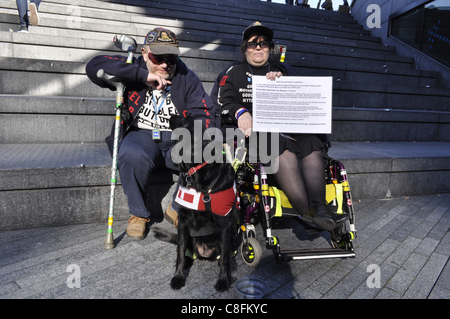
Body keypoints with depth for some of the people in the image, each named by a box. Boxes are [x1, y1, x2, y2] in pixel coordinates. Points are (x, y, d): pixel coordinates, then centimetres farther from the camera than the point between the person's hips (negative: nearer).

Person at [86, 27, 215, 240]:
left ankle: (180, 209, -2)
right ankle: (138, 215, -8)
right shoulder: (134, 69, 3)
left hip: (177, 139, 1)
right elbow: (94, 67, -14)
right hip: (141, 136, -1)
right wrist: (143, 76, -22)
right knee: (133, 155, -35)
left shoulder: (188, 79, 5)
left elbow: (203, 115, -6)